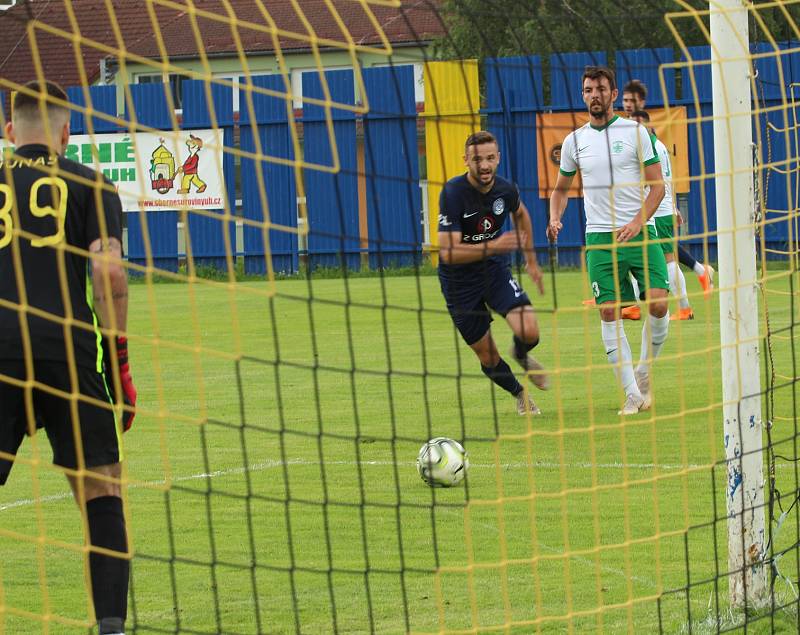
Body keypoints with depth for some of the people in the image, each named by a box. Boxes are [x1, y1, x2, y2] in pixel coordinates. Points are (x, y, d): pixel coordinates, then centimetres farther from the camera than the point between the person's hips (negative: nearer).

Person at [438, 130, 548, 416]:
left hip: (496, 271, 3)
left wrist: (531, 261, 20)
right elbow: (448, 252, -30)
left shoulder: (506, 189, -10)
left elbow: (520, 214, 17)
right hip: (459, 282, -3)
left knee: (529, 332, -20)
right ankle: (519, 393, 37)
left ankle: (521, 355, 18)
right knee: (488, 358, 4)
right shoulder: (452, 193, -25)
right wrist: (492, 246, -40)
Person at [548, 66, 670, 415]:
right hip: (600, 237, 2)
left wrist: (637, 223, -14)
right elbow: (561, 189, 22)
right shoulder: (574, 141, 10)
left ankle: (644, 372, 11)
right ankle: (632, 394, -2)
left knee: (658, 304, -14)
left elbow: (657, 184, 0)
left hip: (639, 232, -2)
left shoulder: (635, 132, 1)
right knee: (608, 312, -8)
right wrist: (555, 218, 2)